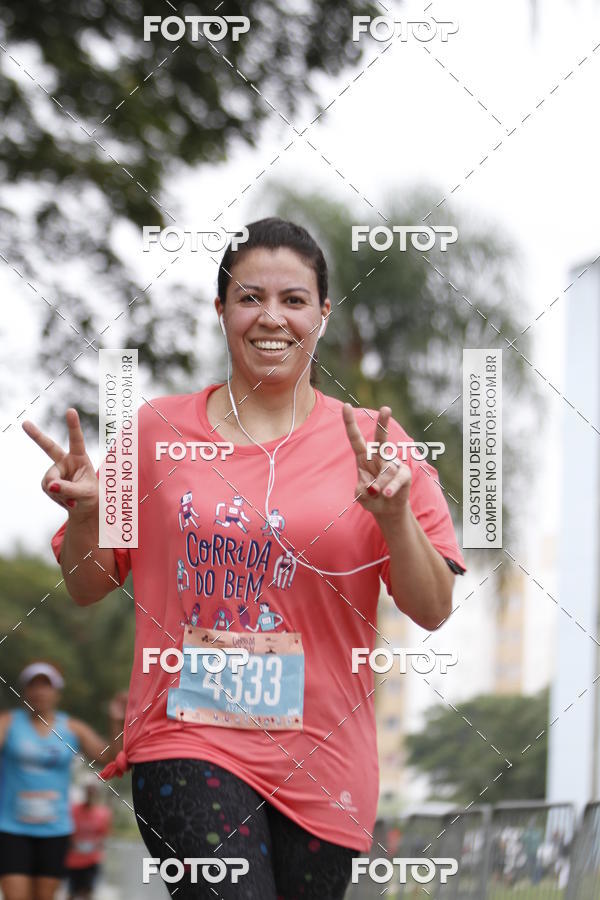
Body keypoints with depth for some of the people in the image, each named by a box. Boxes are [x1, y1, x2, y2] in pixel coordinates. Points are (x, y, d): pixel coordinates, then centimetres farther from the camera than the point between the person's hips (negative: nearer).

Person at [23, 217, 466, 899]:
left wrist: (394, 516, -17)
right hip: (187, 744, -2)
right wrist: (86, 513, -8)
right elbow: (87, 587, 12)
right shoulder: (159, 430, 5)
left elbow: (433, 611, 0)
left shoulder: (370, 444, 3)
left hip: (320, 763, 2)